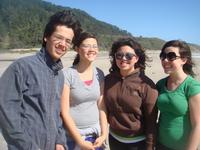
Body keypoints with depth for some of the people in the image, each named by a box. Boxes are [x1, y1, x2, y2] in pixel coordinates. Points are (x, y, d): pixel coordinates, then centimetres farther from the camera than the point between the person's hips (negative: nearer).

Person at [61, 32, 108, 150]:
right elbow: (64, 112, -15)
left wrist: (104, 134, -3)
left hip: (95, 133, 4)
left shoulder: (99, 74, -1)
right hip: (72, 135, -4)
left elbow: (101, 106, 2)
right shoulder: (68, 74, -15)